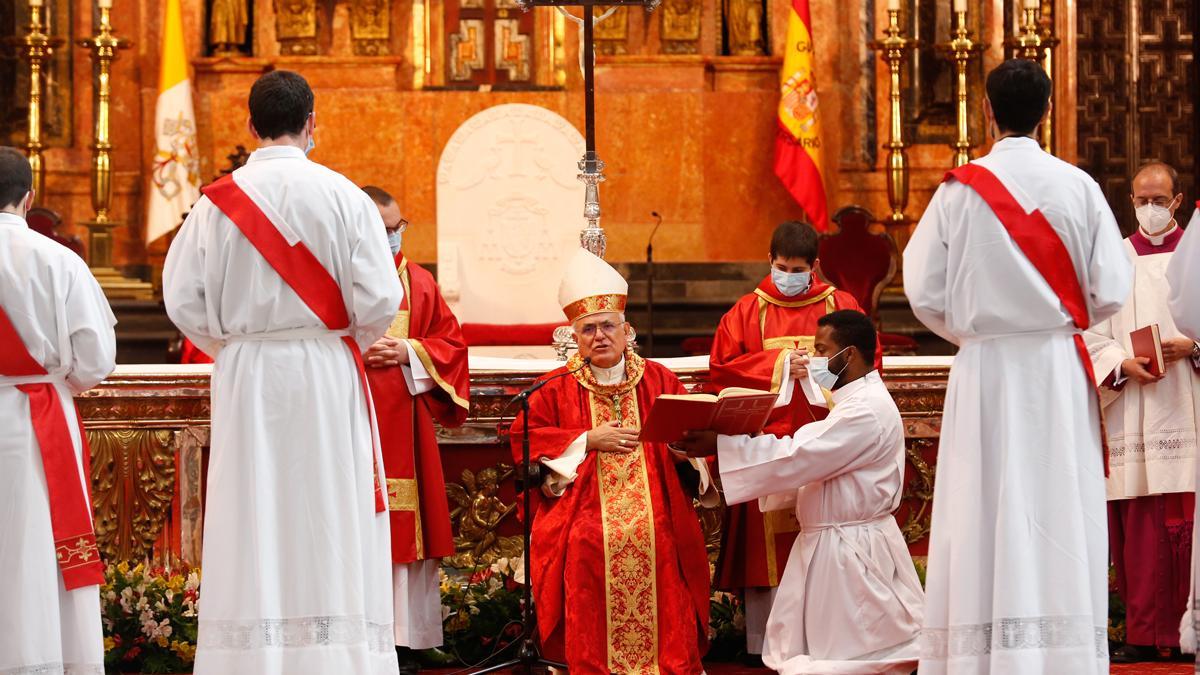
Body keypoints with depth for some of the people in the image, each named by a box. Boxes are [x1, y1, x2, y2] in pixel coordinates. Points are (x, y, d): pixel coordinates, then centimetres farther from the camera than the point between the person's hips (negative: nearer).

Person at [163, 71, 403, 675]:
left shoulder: (218, 201, -1)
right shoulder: (341, 196, -6)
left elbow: (183, 300, -2)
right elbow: (379, 300, -9)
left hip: (245, 379, 1)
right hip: (326, 376, -1)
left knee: (249, 528, 4)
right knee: (330, 528, 2)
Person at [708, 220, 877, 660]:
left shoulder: (840, 305, 9)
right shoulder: (749, 310, 8)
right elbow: (721, 366, 0)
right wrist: (778, 364, -10)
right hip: (765, 439, 0)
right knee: (766, 539, -3)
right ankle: (765, 641, 1)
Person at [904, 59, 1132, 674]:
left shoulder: (961, 189, -3)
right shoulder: (1078, 187, -2)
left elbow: (923, 292, -3)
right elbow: (1112, 291, -2)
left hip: (985, 370, 0)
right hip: (1058, 369, 0)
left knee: (987, 522, 2)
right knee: (1060, 525, 2)